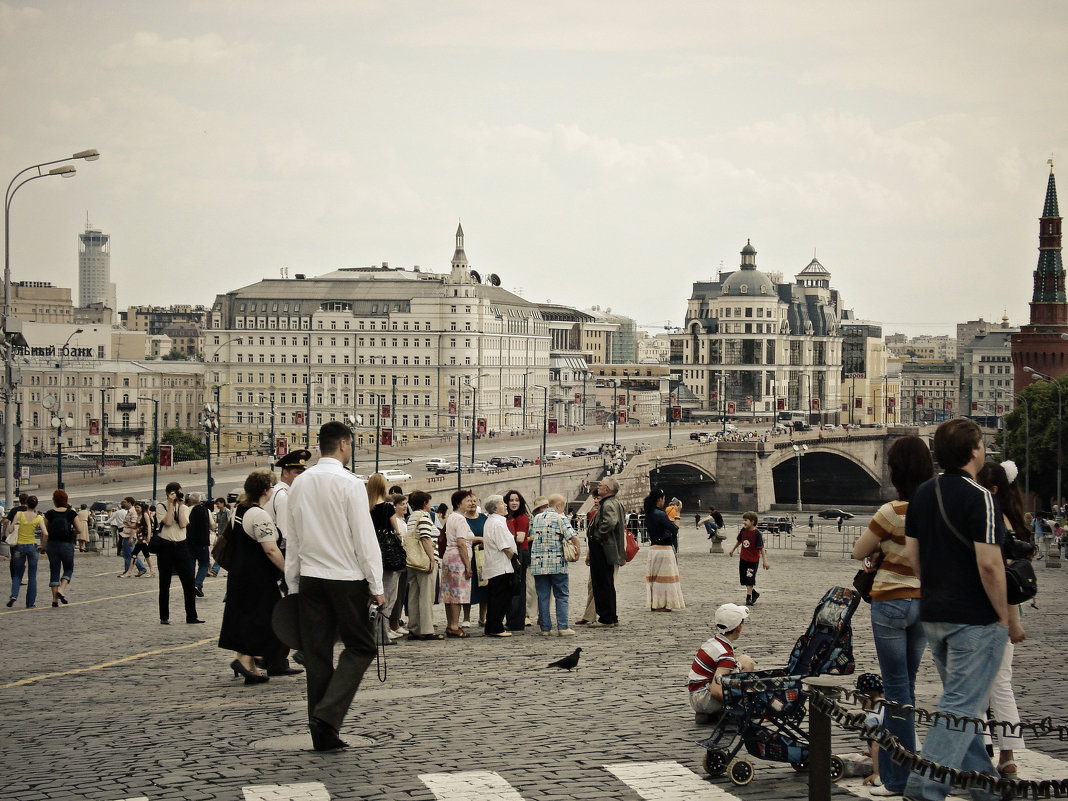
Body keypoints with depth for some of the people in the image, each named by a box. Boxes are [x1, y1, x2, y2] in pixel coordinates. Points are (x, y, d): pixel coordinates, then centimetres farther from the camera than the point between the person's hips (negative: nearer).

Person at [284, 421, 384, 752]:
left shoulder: (300, 483, 6)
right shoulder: (349, 483, -11)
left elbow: (292, 538, 11)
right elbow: (365, 538, -12)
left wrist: (292, 584, 17)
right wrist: (376, 586, -7)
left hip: (310, 579, 6)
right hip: (346, 577, -5)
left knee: (317, 653, 8)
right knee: (359, 647, 5)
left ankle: (324, 736, 9)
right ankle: (327, 714, -12)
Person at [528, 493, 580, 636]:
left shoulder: (536, 518, 11)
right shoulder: (560, 518, -6)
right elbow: (573, 536, -14)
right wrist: (578, 550, 0)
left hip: (538, 563, 4)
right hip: (557, 564, -4)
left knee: (542, 596, 7)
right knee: (561, 596, 3)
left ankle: (545, 628, 6)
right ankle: (563, 627, -2)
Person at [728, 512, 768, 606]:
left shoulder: (757, 533, -18)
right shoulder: (743, 530, -1)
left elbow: (761, 548, -18)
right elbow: (738, 540, 19)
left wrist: (765, 561, -20)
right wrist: (732, 549, 17)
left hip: (753, 560, -7)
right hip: (743, 558, 7)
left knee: (750, 579, -5)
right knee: (743, 579, 12)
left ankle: (748, 598, 5)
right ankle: (754, 593, 31)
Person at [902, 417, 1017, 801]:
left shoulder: (922, 493, 7)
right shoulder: (979, 497, -17)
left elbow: (912, 554, 11)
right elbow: (989, 564, -21)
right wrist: (1004, 614, -10)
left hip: (933, 613, 8)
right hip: (975, 618, -8)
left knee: (961, 701, 18)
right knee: (961, 705, -4)